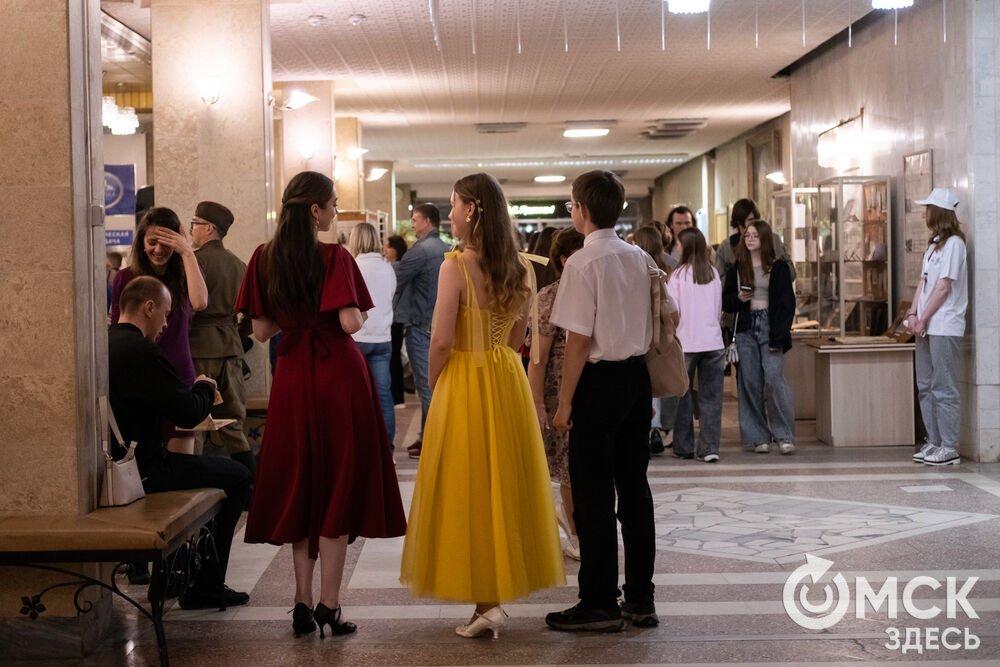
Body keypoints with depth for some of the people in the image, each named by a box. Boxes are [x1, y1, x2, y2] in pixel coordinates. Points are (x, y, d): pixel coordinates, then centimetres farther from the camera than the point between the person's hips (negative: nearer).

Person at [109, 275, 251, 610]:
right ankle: (205, 588, 7)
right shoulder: (140, 351, -21)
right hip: (141, 470, -10)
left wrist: (189, 388, 13)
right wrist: (205, 387, -1)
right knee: (238, 476, 4)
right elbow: (188, 413, -21)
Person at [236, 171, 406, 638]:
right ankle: (329, 605, 4)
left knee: (299, 484, 13)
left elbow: (261, 330, 3)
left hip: (292, 377, 4)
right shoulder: (335, 257, -11)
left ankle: (303, 602, 14)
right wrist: (357, 313, 3)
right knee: (340, 484, 4)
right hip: (339, 375, -4)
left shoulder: (265, 258, 2)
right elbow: (350, 323, -19)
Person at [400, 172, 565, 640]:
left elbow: (442, 341, -17)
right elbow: (515, 338, 10)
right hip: (508, 381, 6)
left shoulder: (456, 265, -16)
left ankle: (485, 603, 3)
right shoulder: (521, 269, 3)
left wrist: (433, 385, -2)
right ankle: (501, 588, 22)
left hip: (464, 384, -6)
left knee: (468, 486, 2)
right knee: (504, 482, 14)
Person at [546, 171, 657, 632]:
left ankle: (599, 604, 5)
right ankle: (640, 598, 18)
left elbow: (580, 339, -16)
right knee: (634, 488, 12)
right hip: (637, 377, 7)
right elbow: (652, 330, 13)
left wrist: (565, 401, -10)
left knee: (593, 496, 0)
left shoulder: (583, 263, -14)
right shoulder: (639, 259, 8)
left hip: (600, 380, -7)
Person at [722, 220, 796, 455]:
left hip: (769, 327, -4)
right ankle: (757, 437, 7)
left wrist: (778, 334, -11)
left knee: (773, 377, -14)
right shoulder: (737, 269, 12)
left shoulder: (778, 268, 2)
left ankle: (785, 435, -7)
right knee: (749, 382, 1)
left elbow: (787, 303, -2)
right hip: (746, 328, 4)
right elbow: (726, 302, 15)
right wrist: (738, 298, -8)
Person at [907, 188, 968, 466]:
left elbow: (944, 287, -14)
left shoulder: (953, 243, -9)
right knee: (926, 386, 10)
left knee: (944, 388, -8)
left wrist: (923, 319, -13)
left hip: (944, 327, -9)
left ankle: (949, 448, -5)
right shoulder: (934, 244, 18)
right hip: (926, 327, 9)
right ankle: (934, 441, 17)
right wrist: (913, 313, 3)